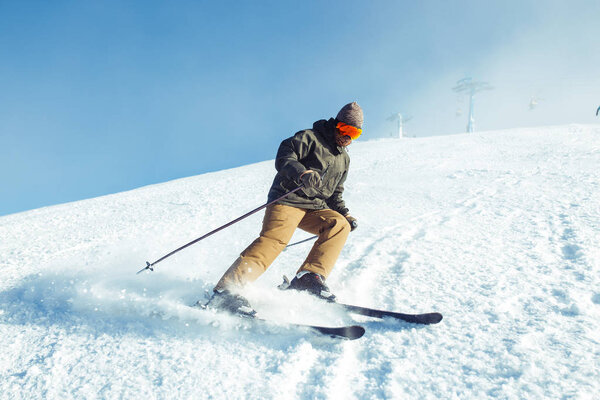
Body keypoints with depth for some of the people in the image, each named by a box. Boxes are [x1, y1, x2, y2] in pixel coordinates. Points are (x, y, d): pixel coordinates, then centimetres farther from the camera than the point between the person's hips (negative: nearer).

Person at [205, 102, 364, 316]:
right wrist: (303, 173, -30)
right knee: (275, 238, -26)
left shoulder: (344, 159, 22)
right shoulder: (309, 138, 1)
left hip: (315, 208, 7)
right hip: (288, 200, -7)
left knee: (339, 224, -17)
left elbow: (335, 194, 28)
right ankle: (225, 291, -31)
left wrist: (344, 213, 13)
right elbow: (284, 158, -12)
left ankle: (308, 279, -21)